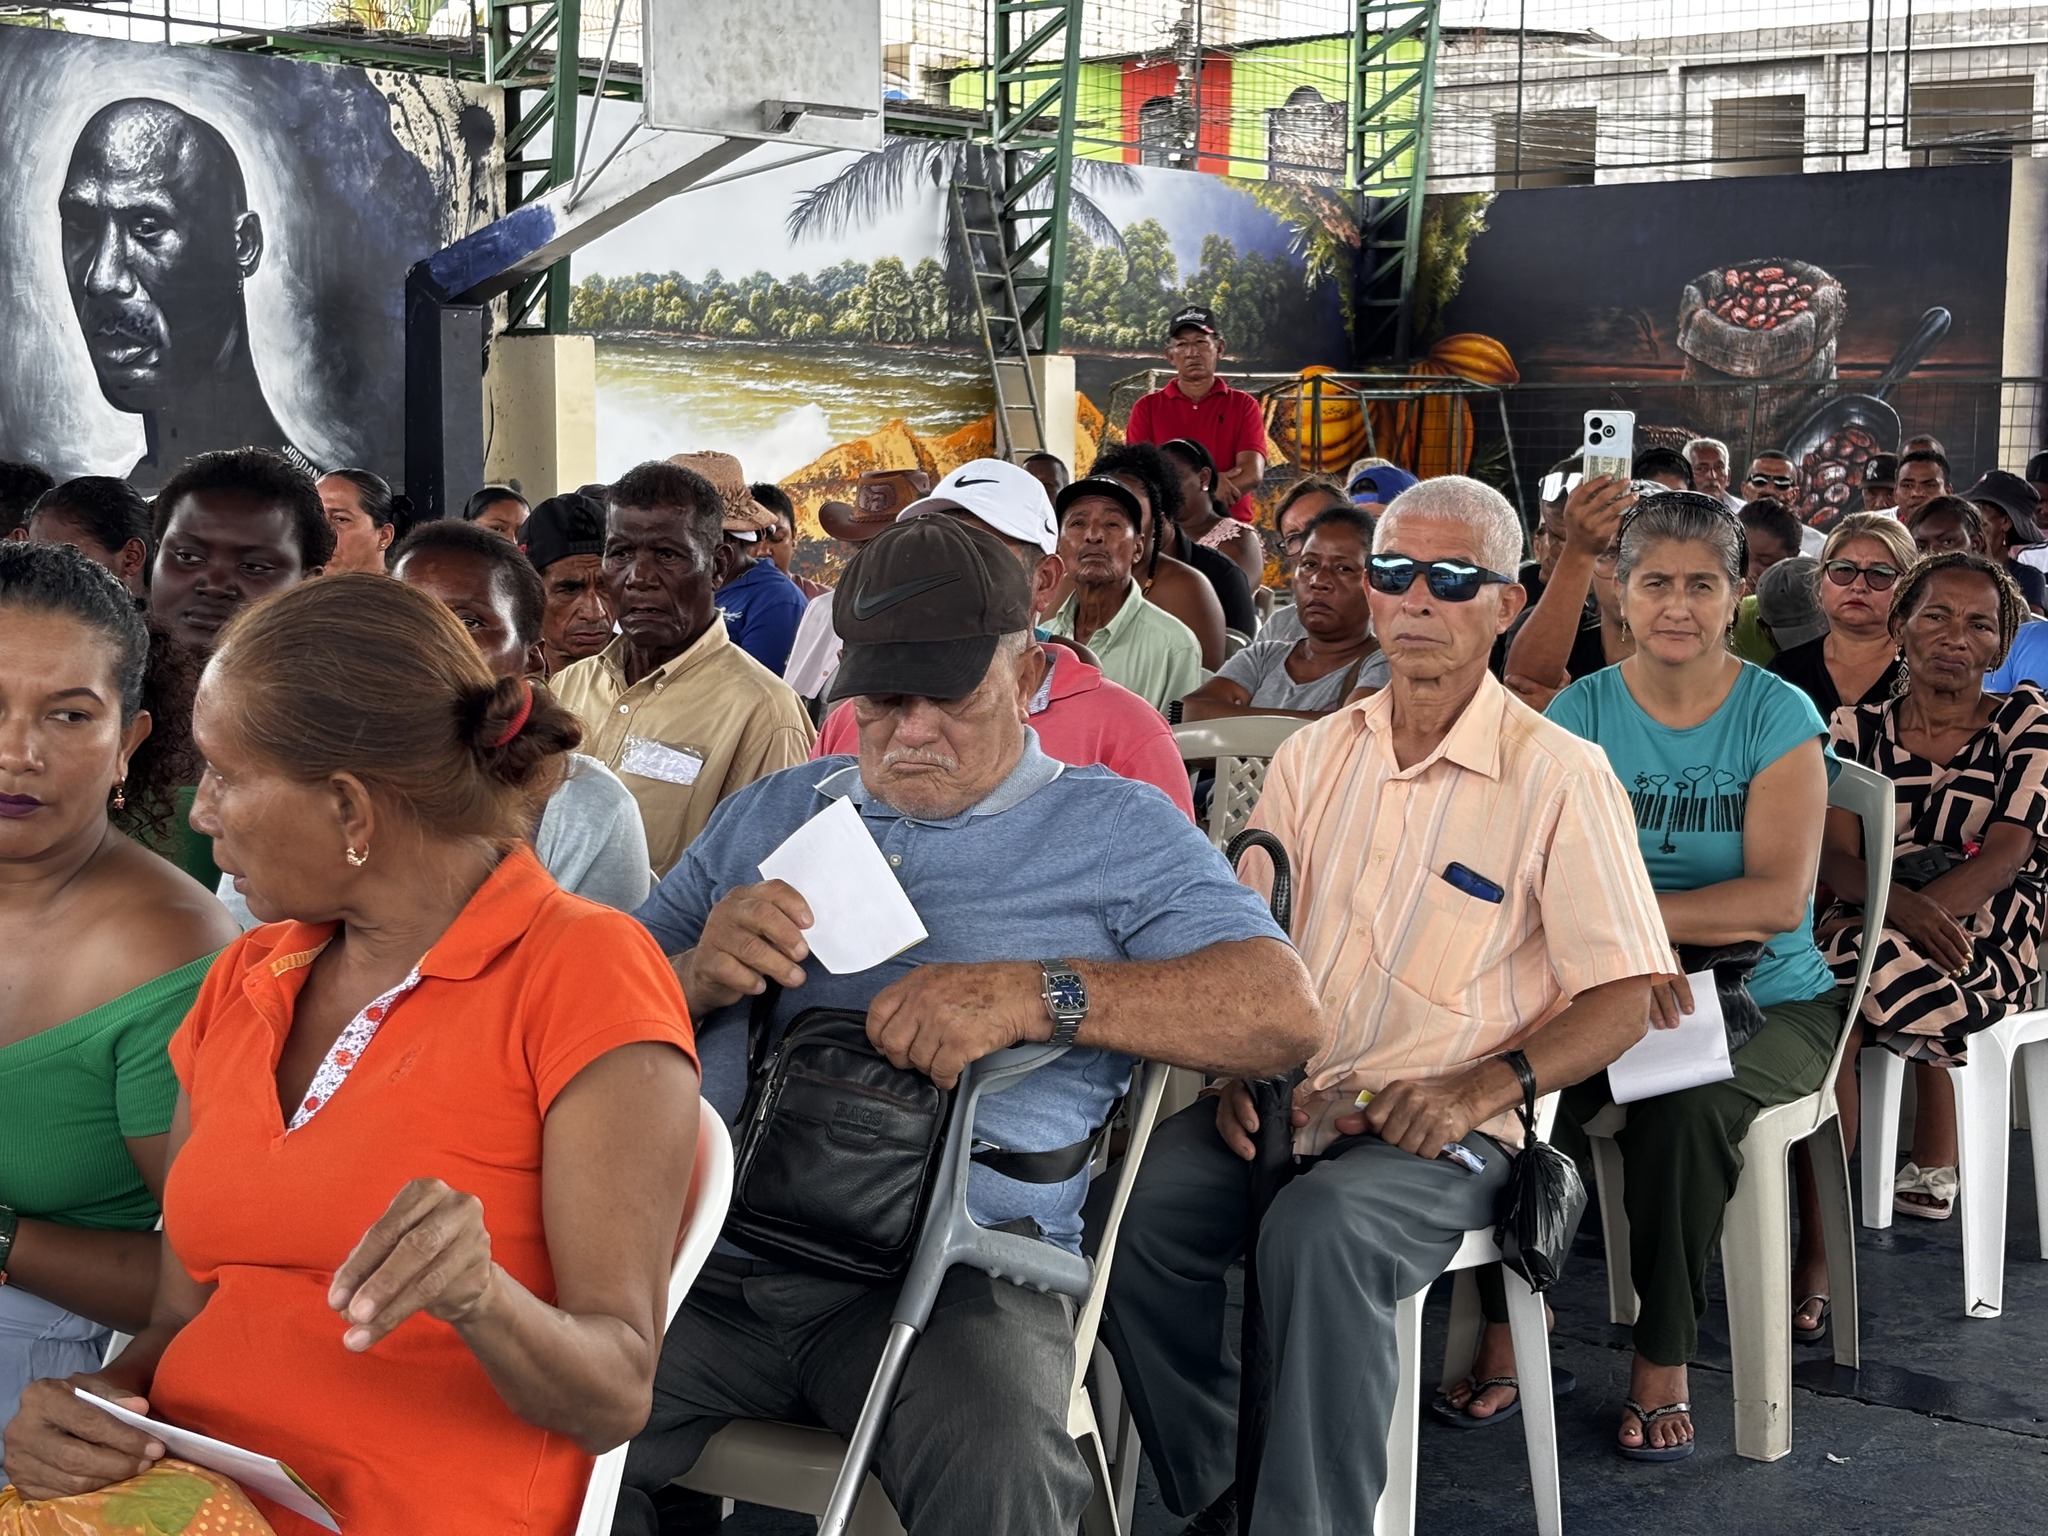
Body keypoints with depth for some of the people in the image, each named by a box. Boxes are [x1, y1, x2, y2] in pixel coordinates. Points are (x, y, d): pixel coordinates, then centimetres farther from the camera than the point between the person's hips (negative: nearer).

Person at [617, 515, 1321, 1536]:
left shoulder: (1111, 830, 11)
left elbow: (1282, 1011, -4)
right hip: (715, 1248, 4)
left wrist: (1035, 995, -15)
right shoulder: (766, 814, 23)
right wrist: (698, 975, -5)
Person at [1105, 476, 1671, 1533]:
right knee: (1130, 1207, -23)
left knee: (1322, 1230, -36)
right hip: (1287, 1105, 5)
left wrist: (1478, 1089, -18)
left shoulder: (1559, 778, -2)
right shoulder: (1314, 756, 14)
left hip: (1444, 1129, -4)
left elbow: (1623, 997, -4)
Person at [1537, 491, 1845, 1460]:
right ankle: (1511, 1310, -7)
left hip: (1767, 1001, -2)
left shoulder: (1778, 716, -4)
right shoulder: (1581, 714, 3)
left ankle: (1663, 1360, -12)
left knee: (1685, 1109, -33)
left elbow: (1778, 898, -15)